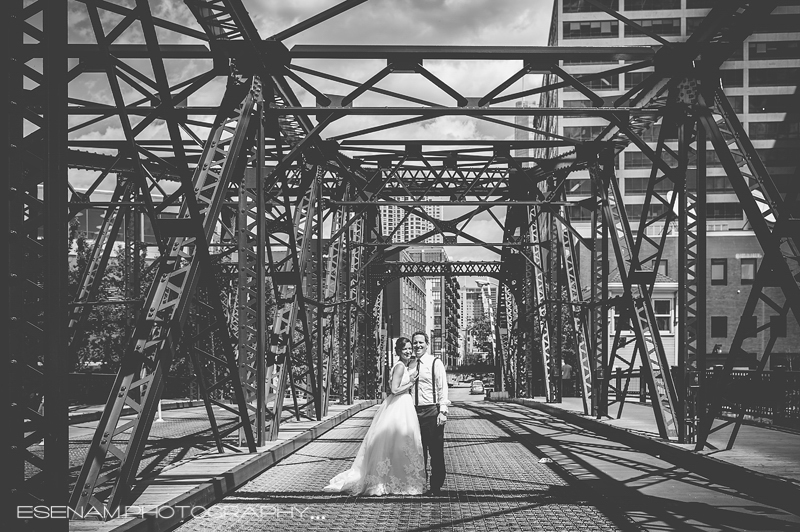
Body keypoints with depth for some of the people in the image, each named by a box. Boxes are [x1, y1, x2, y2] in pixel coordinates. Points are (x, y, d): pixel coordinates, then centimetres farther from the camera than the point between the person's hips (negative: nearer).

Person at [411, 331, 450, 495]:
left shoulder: (435, 363, -4)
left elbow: (442, 388, -8)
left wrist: (442, 411, -15)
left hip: (431, 411, -5)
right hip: (415, 411, 5)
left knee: (436, 451, 0)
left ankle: (436, 486, 7)